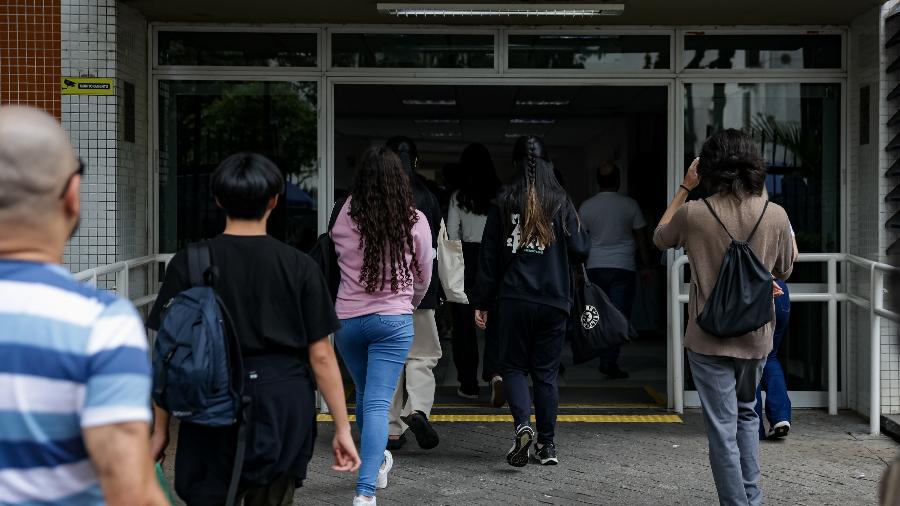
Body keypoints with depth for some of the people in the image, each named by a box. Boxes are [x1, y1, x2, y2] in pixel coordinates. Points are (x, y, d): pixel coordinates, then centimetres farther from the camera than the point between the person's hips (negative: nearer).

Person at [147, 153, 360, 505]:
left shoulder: (188, 264, -2)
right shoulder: (299, 267, -2)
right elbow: (321, 356, -2)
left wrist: (161, 428, 7)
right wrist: (342, 428, 4)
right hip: (284, 408, 1)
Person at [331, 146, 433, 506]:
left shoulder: (344, 219, -5)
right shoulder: (414, 221, -7)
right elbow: (424, 275, 9)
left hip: (348, 319, 3)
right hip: (393, 319, -2)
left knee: (365, 395, 22)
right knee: (378, 404, -5)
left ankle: (377, 462, 43)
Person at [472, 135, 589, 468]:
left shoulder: (504, 203, -2)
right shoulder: (561, 203, -2)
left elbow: (489, 257, 0)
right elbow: (580, 251, -3)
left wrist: (482, 303, 6)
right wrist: (578, 228, 19)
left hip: (514, 300, -1)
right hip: (553, 301, 1)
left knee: (513, 366, 11)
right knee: (546, 371, 11)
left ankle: (522, 425, -13)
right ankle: (547, 444, 14)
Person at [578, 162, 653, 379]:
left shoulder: (586, 206, 1)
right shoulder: (629, 204, -4)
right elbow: (641, 238, 0)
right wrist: (647, 265, 9)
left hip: (595, 267, 3)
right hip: (623, 267, -2)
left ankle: (605, 359, 18)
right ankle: (609, 361, -8)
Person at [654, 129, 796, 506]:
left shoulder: (693, 213, -13)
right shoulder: (775, 215, -8)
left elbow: (660, 238, 9)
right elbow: (784, 271, 9)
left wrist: (684, 188, 14)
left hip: (710, 339, -3)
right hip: (756, 337, 3)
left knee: (723, 431, 2)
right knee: (746, 414, 24)